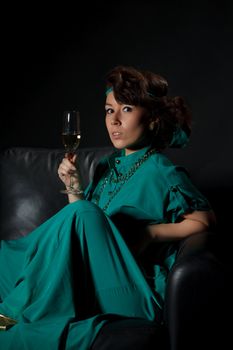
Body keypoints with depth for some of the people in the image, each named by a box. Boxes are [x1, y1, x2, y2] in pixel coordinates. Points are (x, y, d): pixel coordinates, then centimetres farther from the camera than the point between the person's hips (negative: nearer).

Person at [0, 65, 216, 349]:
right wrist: (74, 186, -1)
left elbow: (205, 220, -6)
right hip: (90, 276, 6)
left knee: (83, 214, -27)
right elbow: (78, 229, 14)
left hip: (132, 286, -6)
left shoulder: (160, 172, -10)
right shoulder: (108, 165, 11)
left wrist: (150, 233, -14)